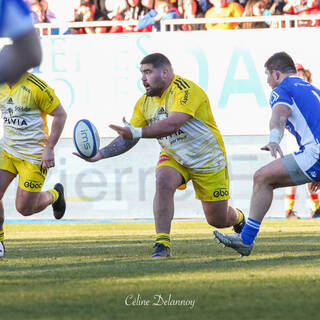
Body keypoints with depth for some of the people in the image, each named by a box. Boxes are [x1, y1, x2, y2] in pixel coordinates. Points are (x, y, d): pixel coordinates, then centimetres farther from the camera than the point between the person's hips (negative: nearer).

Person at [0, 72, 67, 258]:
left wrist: (49, 148, -15)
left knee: (24, 208, -2)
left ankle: (54, 195, 30)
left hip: (34, 154, -6)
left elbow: (60, 114, -13)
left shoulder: (35, 86, -19)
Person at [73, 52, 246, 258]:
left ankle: (238, 218, 43)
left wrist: (138, 132, -50)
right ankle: (162, 245, -25)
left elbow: (173, 124, -41)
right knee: (163, 181, -30)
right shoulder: (145, 102, -5)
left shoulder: (185, 90, -27)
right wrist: (100, 154, -17)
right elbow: (128, 139, -2)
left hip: (207, 160, -5)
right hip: (174, 156, 5)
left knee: (218, 220, 4)